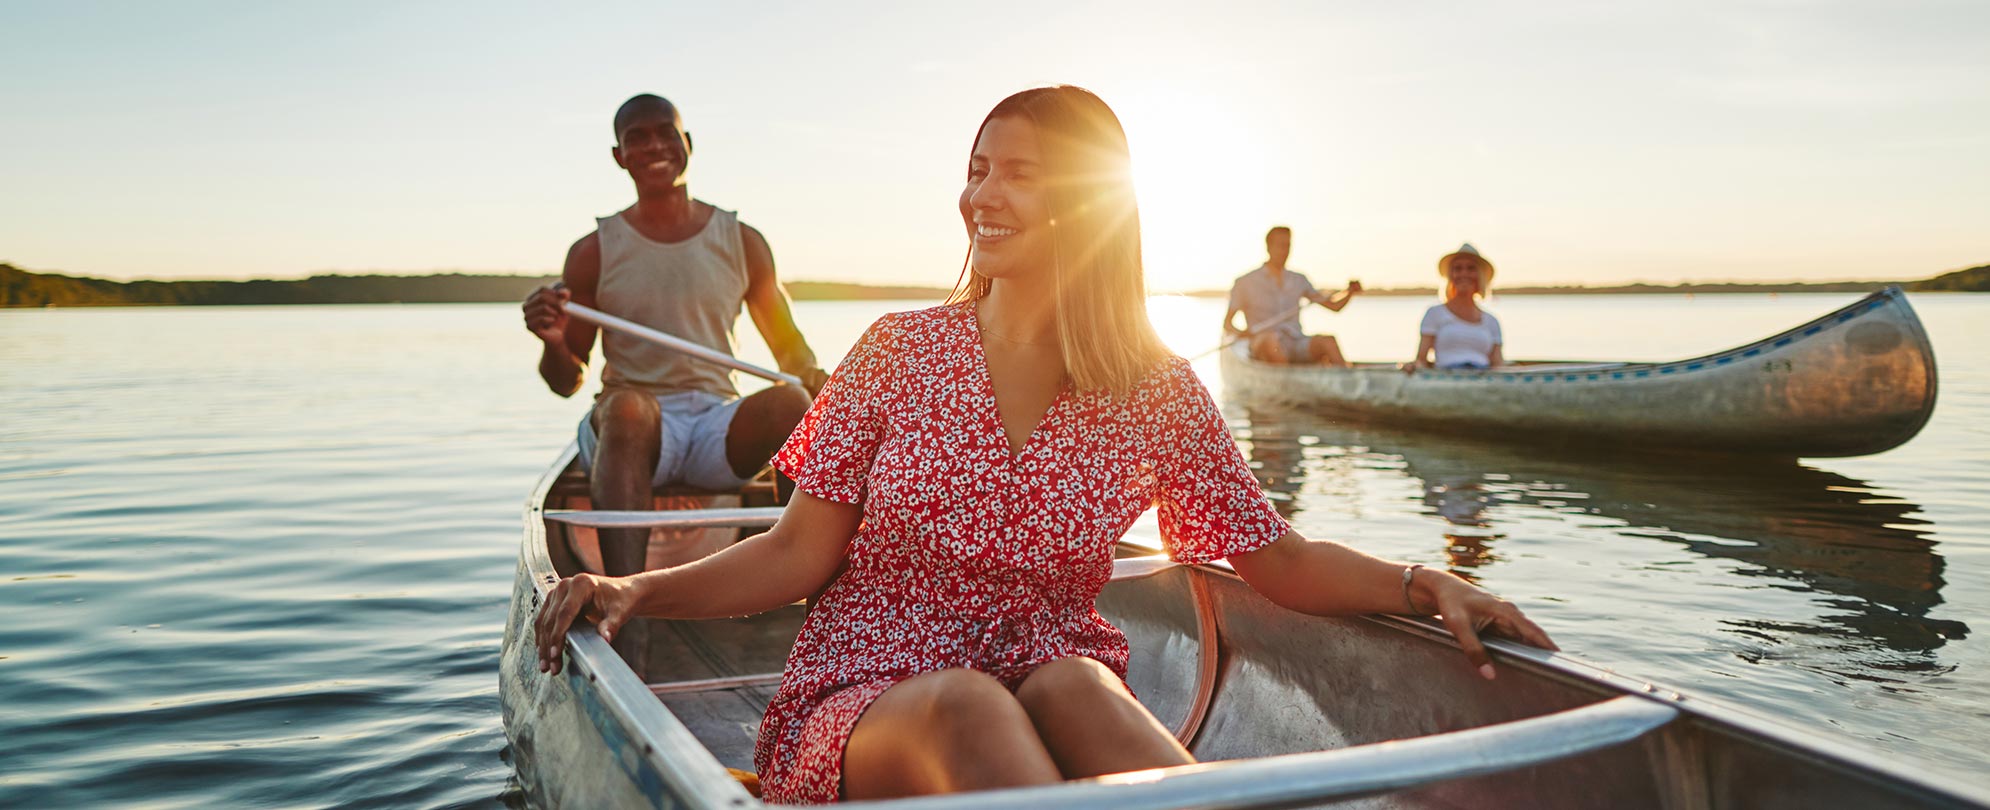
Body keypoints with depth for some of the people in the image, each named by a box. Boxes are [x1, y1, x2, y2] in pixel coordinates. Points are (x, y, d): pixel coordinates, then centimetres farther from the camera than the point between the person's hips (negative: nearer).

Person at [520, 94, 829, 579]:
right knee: (628, 407, -37)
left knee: (789, 403, -30)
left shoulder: (742, 243, 12)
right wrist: (553, 342, -13)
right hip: (628, 430, -1)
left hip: (720, 427, 1)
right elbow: (567, 382, 11)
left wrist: (826, 388, -8)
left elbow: (791, 351, 15)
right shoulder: (594, 254, 9)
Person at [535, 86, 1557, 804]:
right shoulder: (901, 351, 1)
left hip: (1066, 712, 1)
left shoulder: (1157, 391, 3)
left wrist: (1422, 582, -13)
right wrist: (637, 589, -14)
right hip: (865, 707, 0)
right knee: (967, 705, -36)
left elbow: (1275, 557, 4)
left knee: (1072, 681, -35)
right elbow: (802, 550, 0)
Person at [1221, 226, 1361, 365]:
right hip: (1263, 348, -3)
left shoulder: (1298, 281, 19)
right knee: (1271, 339, -38)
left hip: (1297, 347, 4)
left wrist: (1350, 292, -1)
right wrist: (1242, 333, -19)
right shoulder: (1246, 283, 6)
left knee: (1328, 341, -26)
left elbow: (1334, 305, 19)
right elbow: (1227, 325, 3)